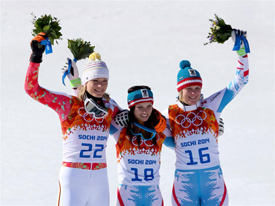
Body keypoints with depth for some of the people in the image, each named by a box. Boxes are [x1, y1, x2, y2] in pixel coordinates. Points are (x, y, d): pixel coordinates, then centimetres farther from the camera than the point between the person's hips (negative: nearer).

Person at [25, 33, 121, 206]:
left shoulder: (110, 108, 6)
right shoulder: (68, 104, -5)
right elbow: (32, 89, -10)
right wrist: (36, 57, -17)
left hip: (100, 181, 5)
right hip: (73, 179, -4)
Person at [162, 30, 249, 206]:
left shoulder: (211, 106, 0)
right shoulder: (170, 114, 1)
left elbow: (240, 81, -1)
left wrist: (242, 53, -9)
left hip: (214, 182, 0)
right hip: (184, 184, 0)